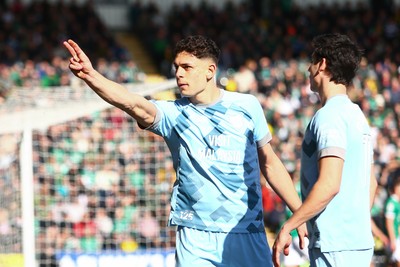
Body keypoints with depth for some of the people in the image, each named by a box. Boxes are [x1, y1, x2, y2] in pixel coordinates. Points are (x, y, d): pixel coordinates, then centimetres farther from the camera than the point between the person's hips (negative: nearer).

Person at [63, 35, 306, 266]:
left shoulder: (247, 106, 3)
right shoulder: (173, 114, -1)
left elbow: (269, 163, 12)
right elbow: (135, 104, -21)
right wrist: (90, 75, -38)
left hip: (247, 233, 0)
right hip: (195, 237, 0)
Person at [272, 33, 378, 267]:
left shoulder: (330, 116, -13)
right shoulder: (357, 114, 17)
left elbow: (329, 185, -22)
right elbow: (371, 183, 21)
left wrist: (288, 227, -17)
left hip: (335, 247, -9)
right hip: (360, 242, 9)